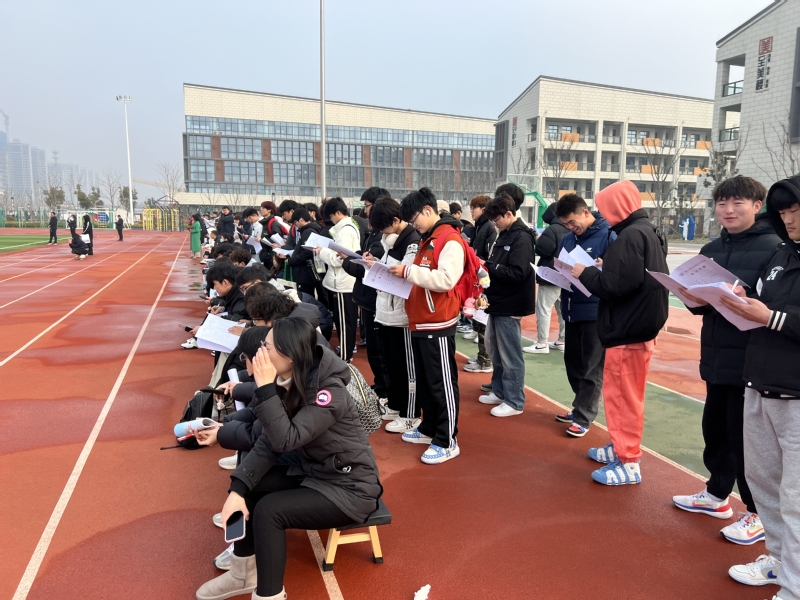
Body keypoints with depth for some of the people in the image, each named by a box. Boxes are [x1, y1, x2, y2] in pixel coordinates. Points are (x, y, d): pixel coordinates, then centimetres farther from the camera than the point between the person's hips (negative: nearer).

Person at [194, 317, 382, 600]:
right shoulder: (289, 383, -4)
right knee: (246, 487, -2)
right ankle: (244, 574, 15)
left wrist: (265, 386, -32)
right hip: (313, 472, 8)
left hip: (350, 487, -8)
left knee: (269, 510, -22)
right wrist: (237, 488, -16)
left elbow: (286, 440, -33)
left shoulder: (329, 390, -26)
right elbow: (267, 445, -5)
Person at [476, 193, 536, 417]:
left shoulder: (521, 238, -15)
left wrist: (488, 267, -21)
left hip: (509, 305, -10)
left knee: (510, 356, -2)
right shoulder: (504, 235, 13)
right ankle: (499, 391, 31)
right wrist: (486, 265, -1)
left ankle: (515, 402, 9)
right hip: (498, 302, 10)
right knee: (496, 351, 18)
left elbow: (517, 273, -24)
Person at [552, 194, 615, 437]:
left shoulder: (608, 235, -11)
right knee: (573, 363, 16)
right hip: (571, 311, 7)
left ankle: (584, 417, 11)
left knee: (591, 368, 3)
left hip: (596, 313, -7)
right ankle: (581, 407, 32)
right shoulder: (567, 239, 10)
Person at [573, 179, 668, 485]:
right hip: (637, 325, 10)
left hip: (628, 330, -10)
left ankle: (628, 463, 8)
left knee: (623, 395, -2)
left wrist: (586, 273, -9)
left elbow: (614, 285, -24)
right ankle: (621, 448, 32)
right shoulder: (647, 232, 14)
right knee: (622, 393, 19)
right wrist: (600, 269, 7)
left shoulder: (631, 235, -18)